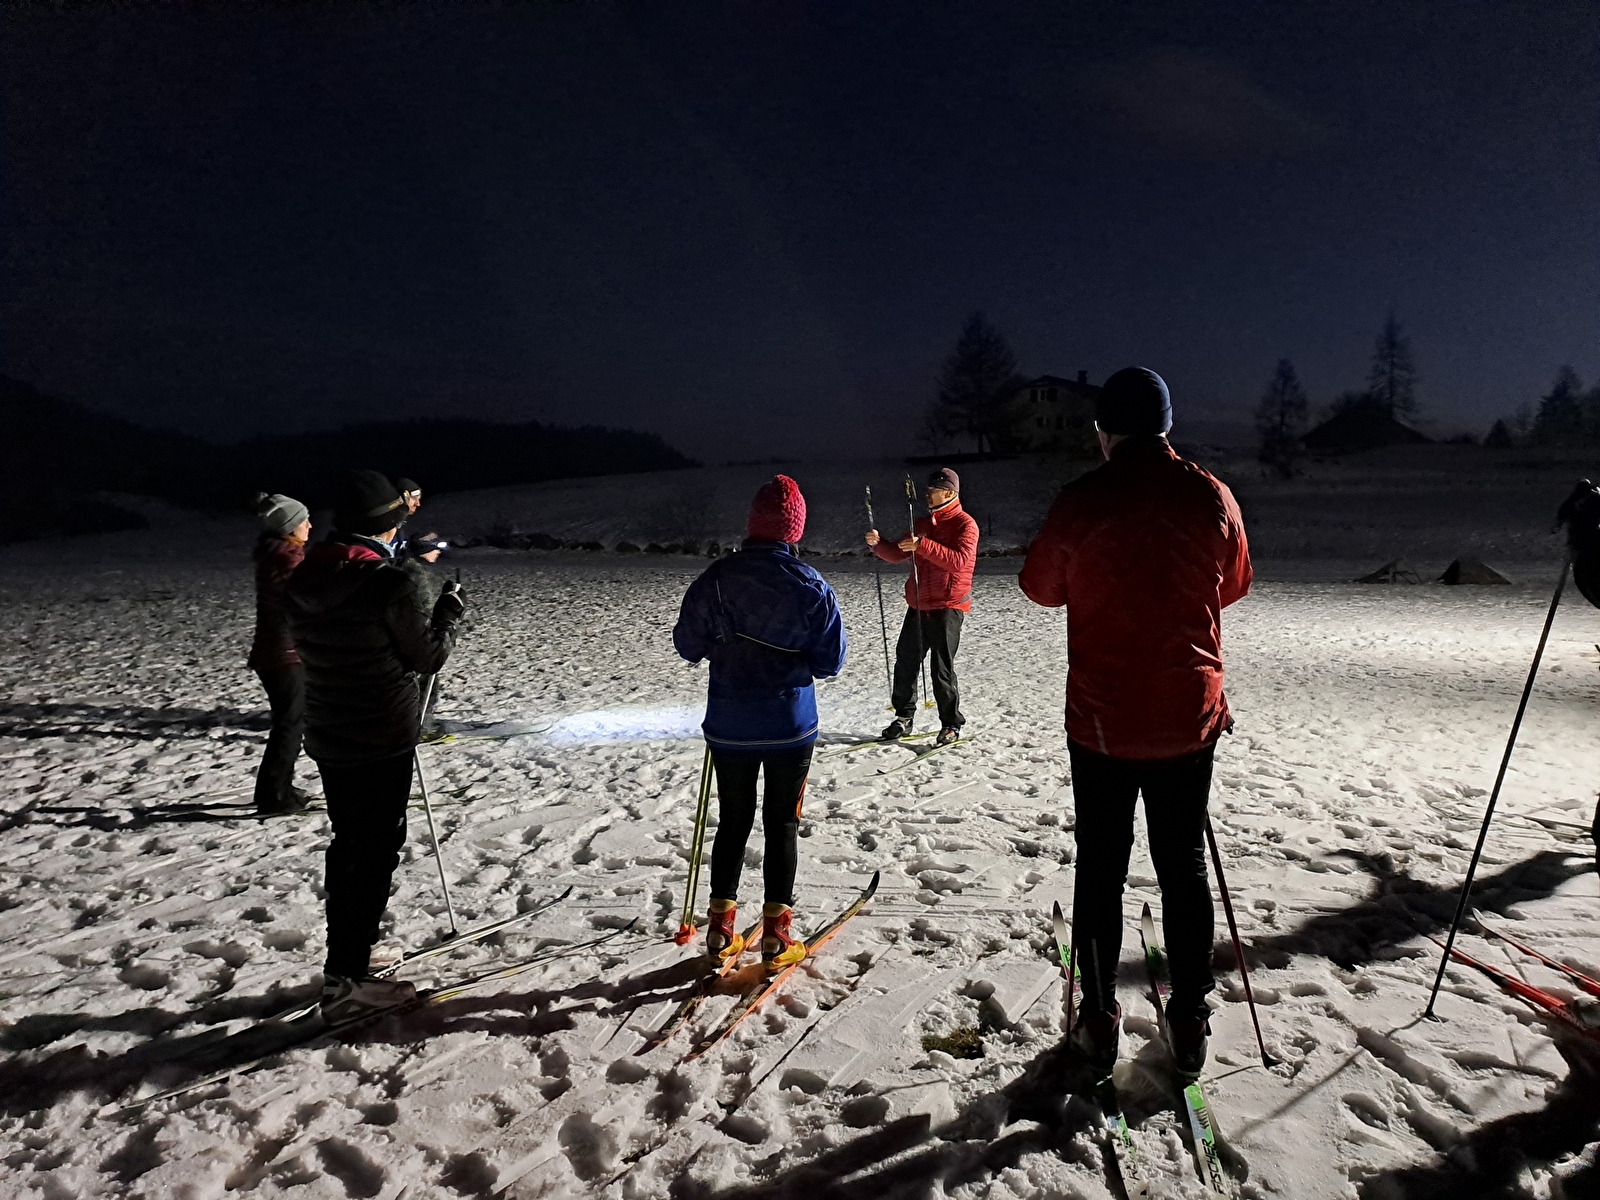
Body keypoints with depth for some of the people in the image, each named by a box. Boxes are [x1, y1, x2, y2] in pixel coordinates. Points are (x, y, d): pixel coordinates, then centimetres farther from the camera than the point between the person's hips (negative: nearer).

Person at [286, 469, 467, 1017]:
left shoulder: (302, 580, 1)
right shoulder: (398, 581, -21)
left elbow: (308, 648, 12)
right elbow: (427, 657, -13)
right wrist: (449, 612, 4)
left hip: (327, 739, 7)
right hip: (384, 740, -7)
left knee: (347, 845, 20)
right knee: (377, 851, 4)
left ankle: (348, 956, 34)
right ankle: (345, 978, 10)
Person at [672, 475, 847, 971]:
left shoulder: (716, 579, -9)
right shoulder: (811, 587, -12)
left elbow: (687, 645, -1)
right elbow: (831, 661, -7)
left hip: (729, 726, 2)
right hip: (791, 725, -1)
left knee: (733, 820, 16)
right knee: (782, 824, 10)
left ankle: (721, 928, 23)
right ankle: (776, 934, 15)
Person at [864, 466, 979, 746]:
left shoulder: (965, 524, -7)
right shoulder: (924, 523, 15)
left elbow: (959, 561, -23)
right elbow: (898, 555, 14)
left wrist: (923, 545, -29)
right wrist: (878, 544, -5)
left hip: (948, 607, -7)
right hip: (918, 605, 7)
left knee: (942, 667, -3)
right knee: (905, 660, 8)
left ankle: (951, 724, 10)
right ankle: (904, 717, 22)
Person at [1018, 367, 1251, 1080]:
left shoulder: (1080, 501, -12)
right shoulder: (1212, 498, -5)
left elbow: (1040, 588, 2)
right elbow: (1232, 587, 11)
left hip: (1102, 720, -2)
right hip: (1191, 720, 2)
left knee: (1101, 872, 12)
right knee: (1184, 869, 16)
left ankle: (1100, 1022, 22)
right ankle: (1190, 1022, 27)